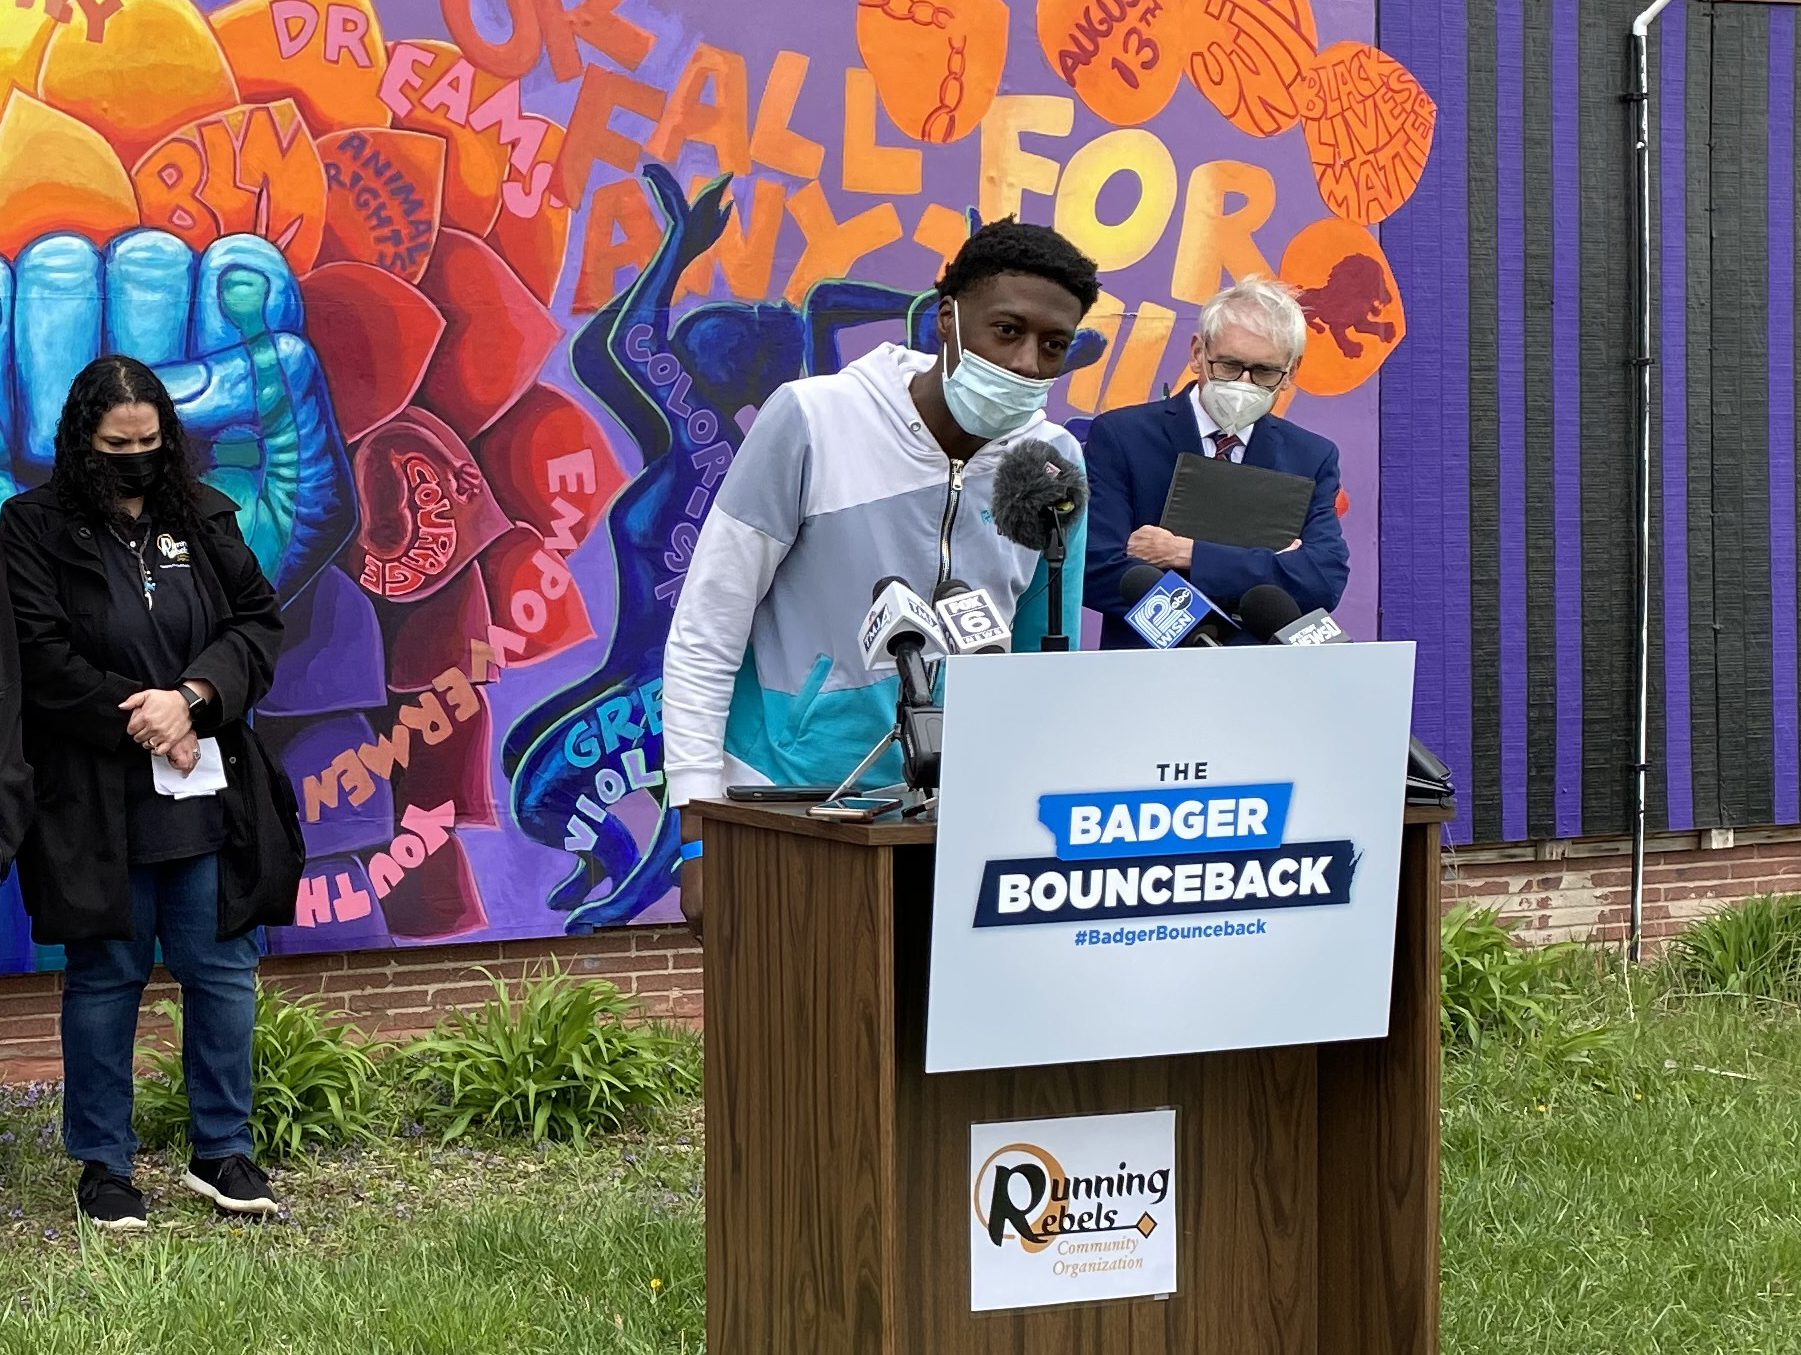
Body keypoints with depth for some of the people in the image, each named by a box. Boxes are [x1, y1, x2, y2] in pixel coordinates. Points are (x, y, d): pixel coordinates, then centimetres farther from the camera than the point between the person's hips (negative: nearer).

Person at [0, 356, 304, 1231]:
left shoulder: (203, 518, 8)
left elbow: (260, 624, 5)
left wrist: (189, 698, -12)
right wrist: (144, 724, -12)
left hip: (209, 795, 3)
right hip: (97, 804, -3)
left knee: (222, 969, 5)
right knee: (105, 976, 5)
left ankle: (222, 1152, 18)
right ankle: (103, 1167, 14)